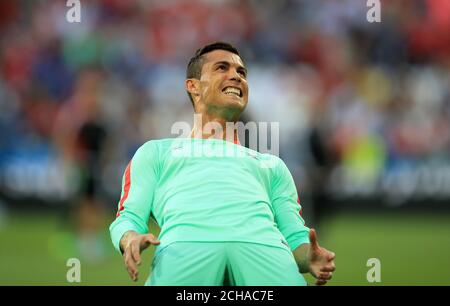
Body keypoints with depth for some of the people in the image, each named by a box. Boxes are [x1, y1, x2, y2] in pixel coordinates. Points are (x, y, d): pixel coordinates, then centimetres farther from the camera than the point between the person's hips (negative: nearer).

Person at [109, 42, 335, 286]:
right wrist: (131, 239, -7)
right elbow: (129, 217, 20)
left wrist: (309, 257, 1)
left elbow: (295, 237, 27)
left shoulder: (270, 164, 39)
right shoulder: (157, 152, 33)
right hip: (186, 243, -1)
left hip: (264, 246, 1)